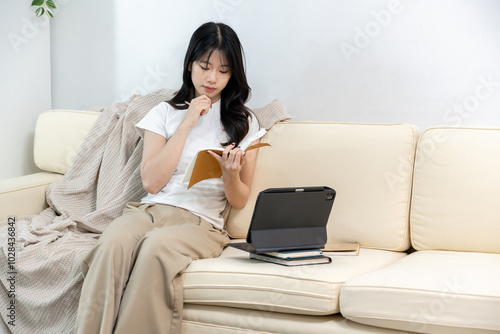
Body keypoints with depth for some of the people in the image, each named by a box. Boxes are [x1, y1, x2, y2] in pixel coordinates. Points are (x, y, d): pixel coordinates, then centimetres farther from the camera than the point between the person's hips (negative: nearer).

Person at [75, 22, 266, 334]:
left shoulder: (245, 123, 13)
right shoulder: (165, 113, 15)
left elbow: (240, 200, 12)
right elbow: (152, 181, 3)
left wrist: (231, 173, -11)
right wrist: (187, 124, 0)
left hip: (201, 222, -1)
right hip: (150, 210, 2)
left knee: (157, 245, -38)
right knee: (114, 241, -35)